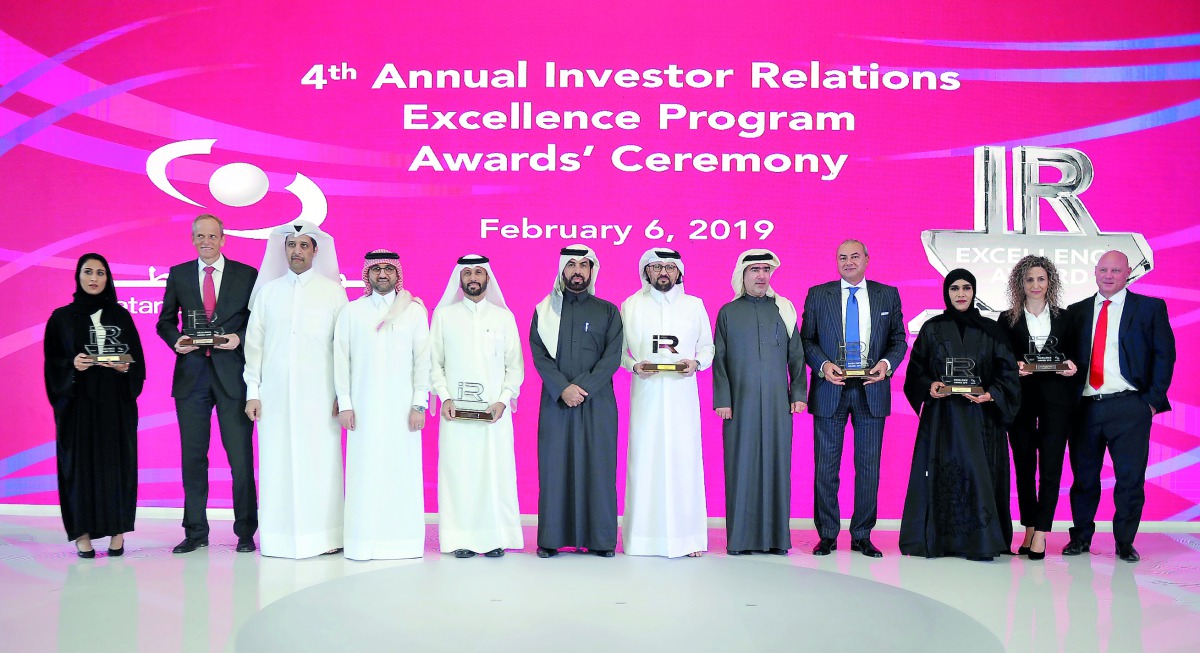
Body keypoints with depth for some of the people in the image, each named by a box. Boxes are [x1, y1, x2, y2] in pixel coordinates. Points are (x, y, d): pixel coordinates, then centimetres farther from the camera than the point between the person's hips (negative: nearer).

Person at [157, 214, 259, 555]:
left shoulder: (247, 275, 5)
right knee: (192, 456, 7)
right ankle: (196, 532, 17)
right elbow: (165, 320, 15)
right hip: (191, 374, 3)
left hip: (233, 374, -2)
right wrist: (176, 341, -5)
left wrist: (239, 338, -12)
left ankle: (246, 532, 9)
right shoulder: (178, 274, 11)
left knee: (241, 456, -1)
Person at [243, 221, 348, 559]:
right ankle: (280, 538, 7)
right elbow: (254, 344, 11)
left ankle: (325, 536, 3)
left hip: (318, 395, -2)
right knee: (278, 464, 0)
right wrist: (252, 392, 4)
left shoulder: (332, 291, 6)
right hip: (275, 395, 2)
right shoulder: (267, 291, 12)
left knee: (320, 464, -4)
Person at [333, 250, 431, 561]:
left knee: (402, 471, -2)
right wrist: (344, 404, 0)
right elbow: (341, 359, 6)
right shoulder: (352, 311, 8)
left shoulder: (415, 310, 6)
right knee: (364, 472, -1)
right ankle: (364, 542, 3)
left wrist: (419, 404, -3)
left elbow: (423, 359, 3)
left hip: (401, 407, 0)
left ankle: (403, 541, 5)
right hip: (363, 407, 1)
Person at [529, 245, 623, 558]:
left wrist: (584, 388, -12)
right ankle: (551, 539, 5)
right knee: (554, 467, 0)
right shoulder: (544, 311, 11)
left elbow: (612, 357, 0)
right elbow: (539, 355, 1)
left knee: (598, 468, -1)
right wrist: (563, 388, -13)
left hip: (598, 402, 0)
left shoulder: (607, 311, 10)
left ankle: (601, 539, 6)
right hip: (555, 402, 0)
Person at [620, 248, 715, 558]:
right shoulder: (630, 306, 9)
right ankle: (642, 535, 3)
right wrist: (634, 365, -8)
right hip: (645, 394, 0)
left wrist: (696, 362, -6)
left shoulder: (694, 305, 10)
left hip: (682, 395, 0)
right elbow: (619, 350, 10)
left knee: (684, 458, -3)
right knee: (644, 459, -3)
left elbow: (708, 346, 13)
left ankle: (687, 535, 4)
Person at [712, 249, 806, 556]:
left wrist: (798, 394, 1)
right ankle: (741, 538, 3)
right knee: (741, 465, -1)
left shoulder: (783, 309, 11)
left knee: (776, 463, 1)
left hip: (777, 402, 1)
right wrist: (721, 400, -4)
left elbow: (796, 355, 11)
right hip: (740, 403, -1)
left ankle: (776, 536, 8)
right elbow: (719, 359, 5)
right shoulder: (728, 312, 8)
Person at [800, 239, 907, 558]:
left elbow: (899, 339, 10)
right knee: (825, 466, 2)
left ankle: (862, 536, 16)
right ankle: (827, 535, 13)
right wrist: (823, 365, -12)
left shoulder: (888, 295, 9)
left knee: (869, 466, 5)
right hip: (830, 389, -1)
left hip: (871, 390, 1)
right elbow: (806, 339, 5)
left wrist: (887, 363, -9)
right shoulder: (817, 294, 6)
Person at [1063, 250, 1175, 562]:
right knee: (1084, 477, 8)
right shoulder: (1077, 311, 12)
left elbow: (1164, 355, 2)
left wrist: (1153, 399, -6)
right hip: (1084, 407, 2)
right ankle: (1081, 538, 21)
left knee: (1130, 478, 1)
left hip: (1129, 408, -2)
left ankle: (1124, 542, 15)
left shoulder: (1150, 307, 6)